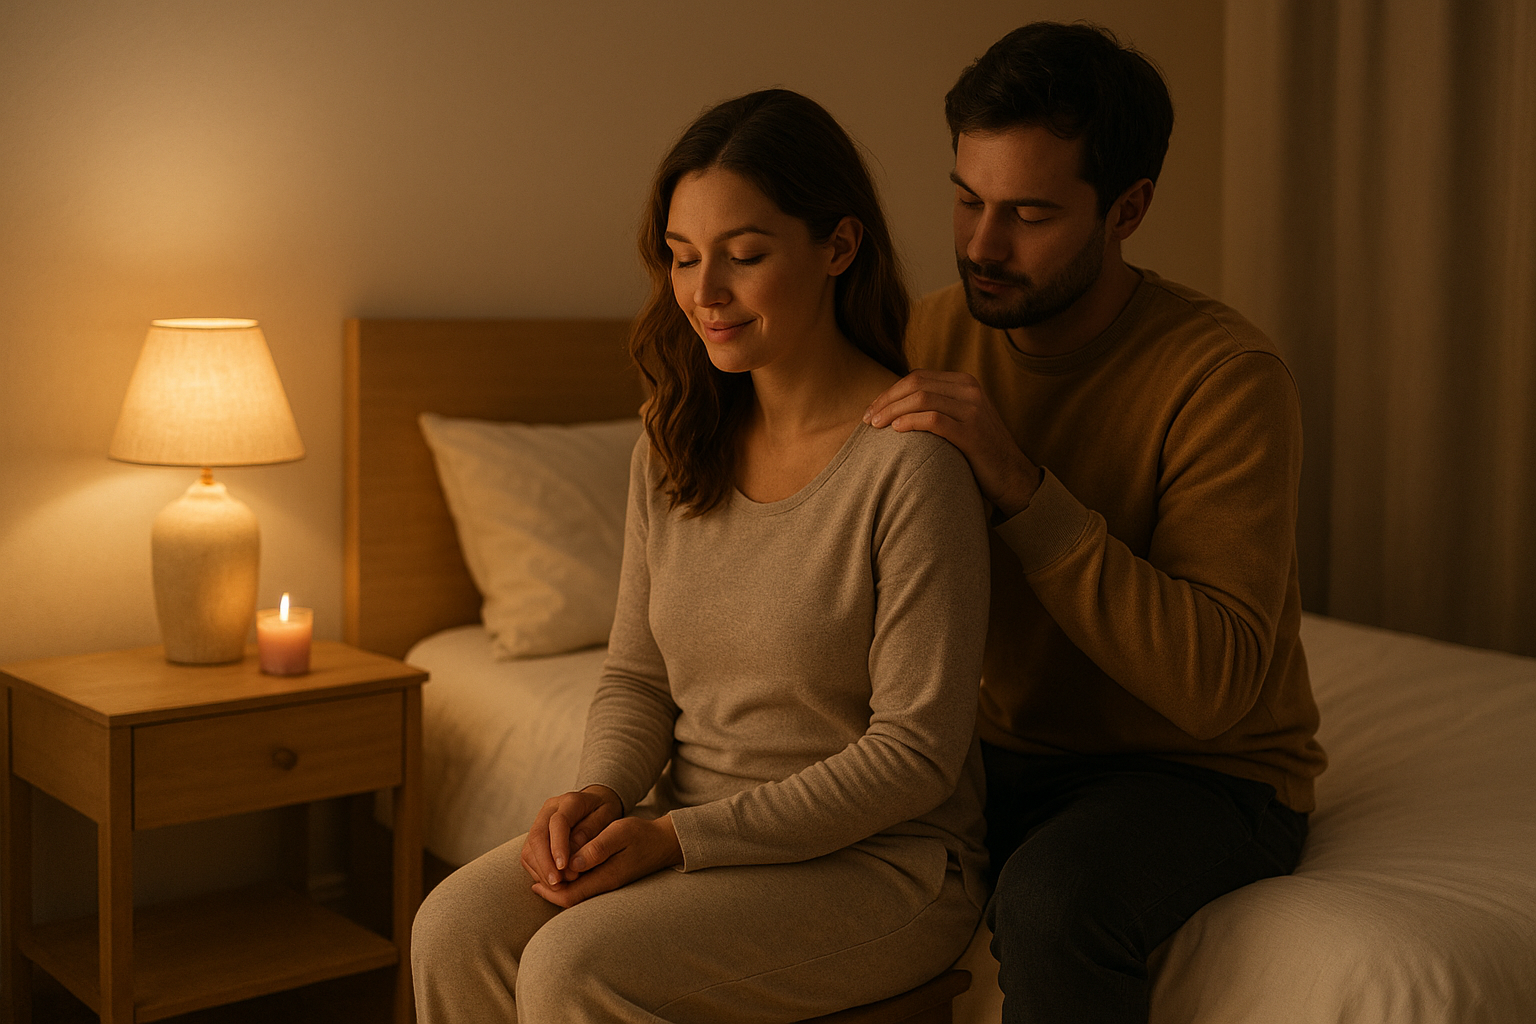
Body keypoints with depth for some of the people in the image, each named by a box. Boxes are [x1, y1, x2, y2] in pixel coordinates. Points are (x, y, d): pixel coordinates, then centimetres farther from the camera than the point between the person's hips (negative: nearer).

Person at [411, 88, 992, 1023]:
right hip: (691, 834, 6)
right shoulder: (676, 446, 5)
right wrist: (600, 794, -11)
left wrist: (686, 837, -19)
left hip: (880, 861, -6)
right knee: (456, 929, -17)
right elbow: (638, 675, 11)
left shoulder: (914, 461, -18)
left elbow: (915, 753, -16)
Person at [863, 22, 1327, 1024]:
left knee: (1053, 898, -35)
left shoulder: (1228, 375, -21)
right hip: (1014, 751, 5)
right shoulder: (935, 334, -3)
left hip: (1210, 770, -5)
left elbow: (1215, 685, -29)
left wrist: (1020, 485, -34)